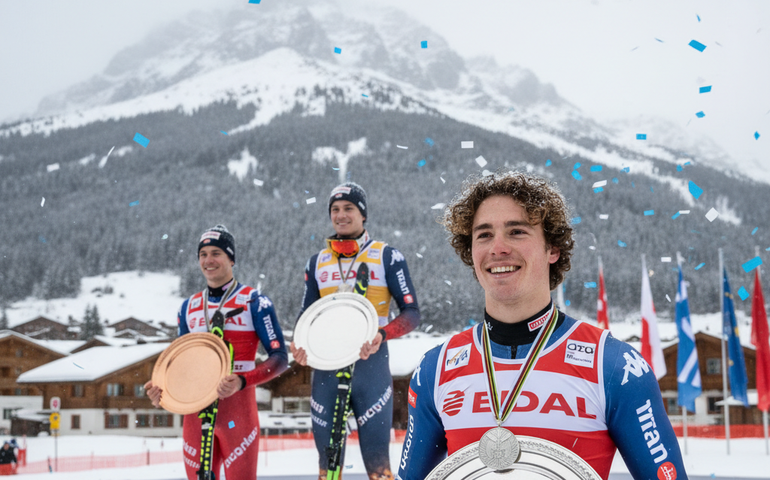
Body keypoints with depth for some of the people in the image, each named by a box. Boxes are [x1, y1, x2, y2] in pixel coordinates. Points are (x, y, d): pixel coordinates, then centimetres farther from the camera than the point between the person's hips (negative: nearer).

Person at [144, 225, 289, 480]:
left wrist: (242, 381, -21)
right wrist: (161, 386, 1)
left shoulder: (255, 302, -2)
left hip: (237, 409, -5)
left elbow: (279, 358, -5)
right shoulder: (189, 307, 14)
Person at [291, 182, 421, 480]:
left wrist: (381, 335, -21)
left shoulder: (386, 257, 1)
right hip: (325, 368, 4)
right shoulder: (317, 262, 13)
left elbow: (411, 313, -2)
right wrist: (300, 344, -5)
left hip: (369, 364, -4)